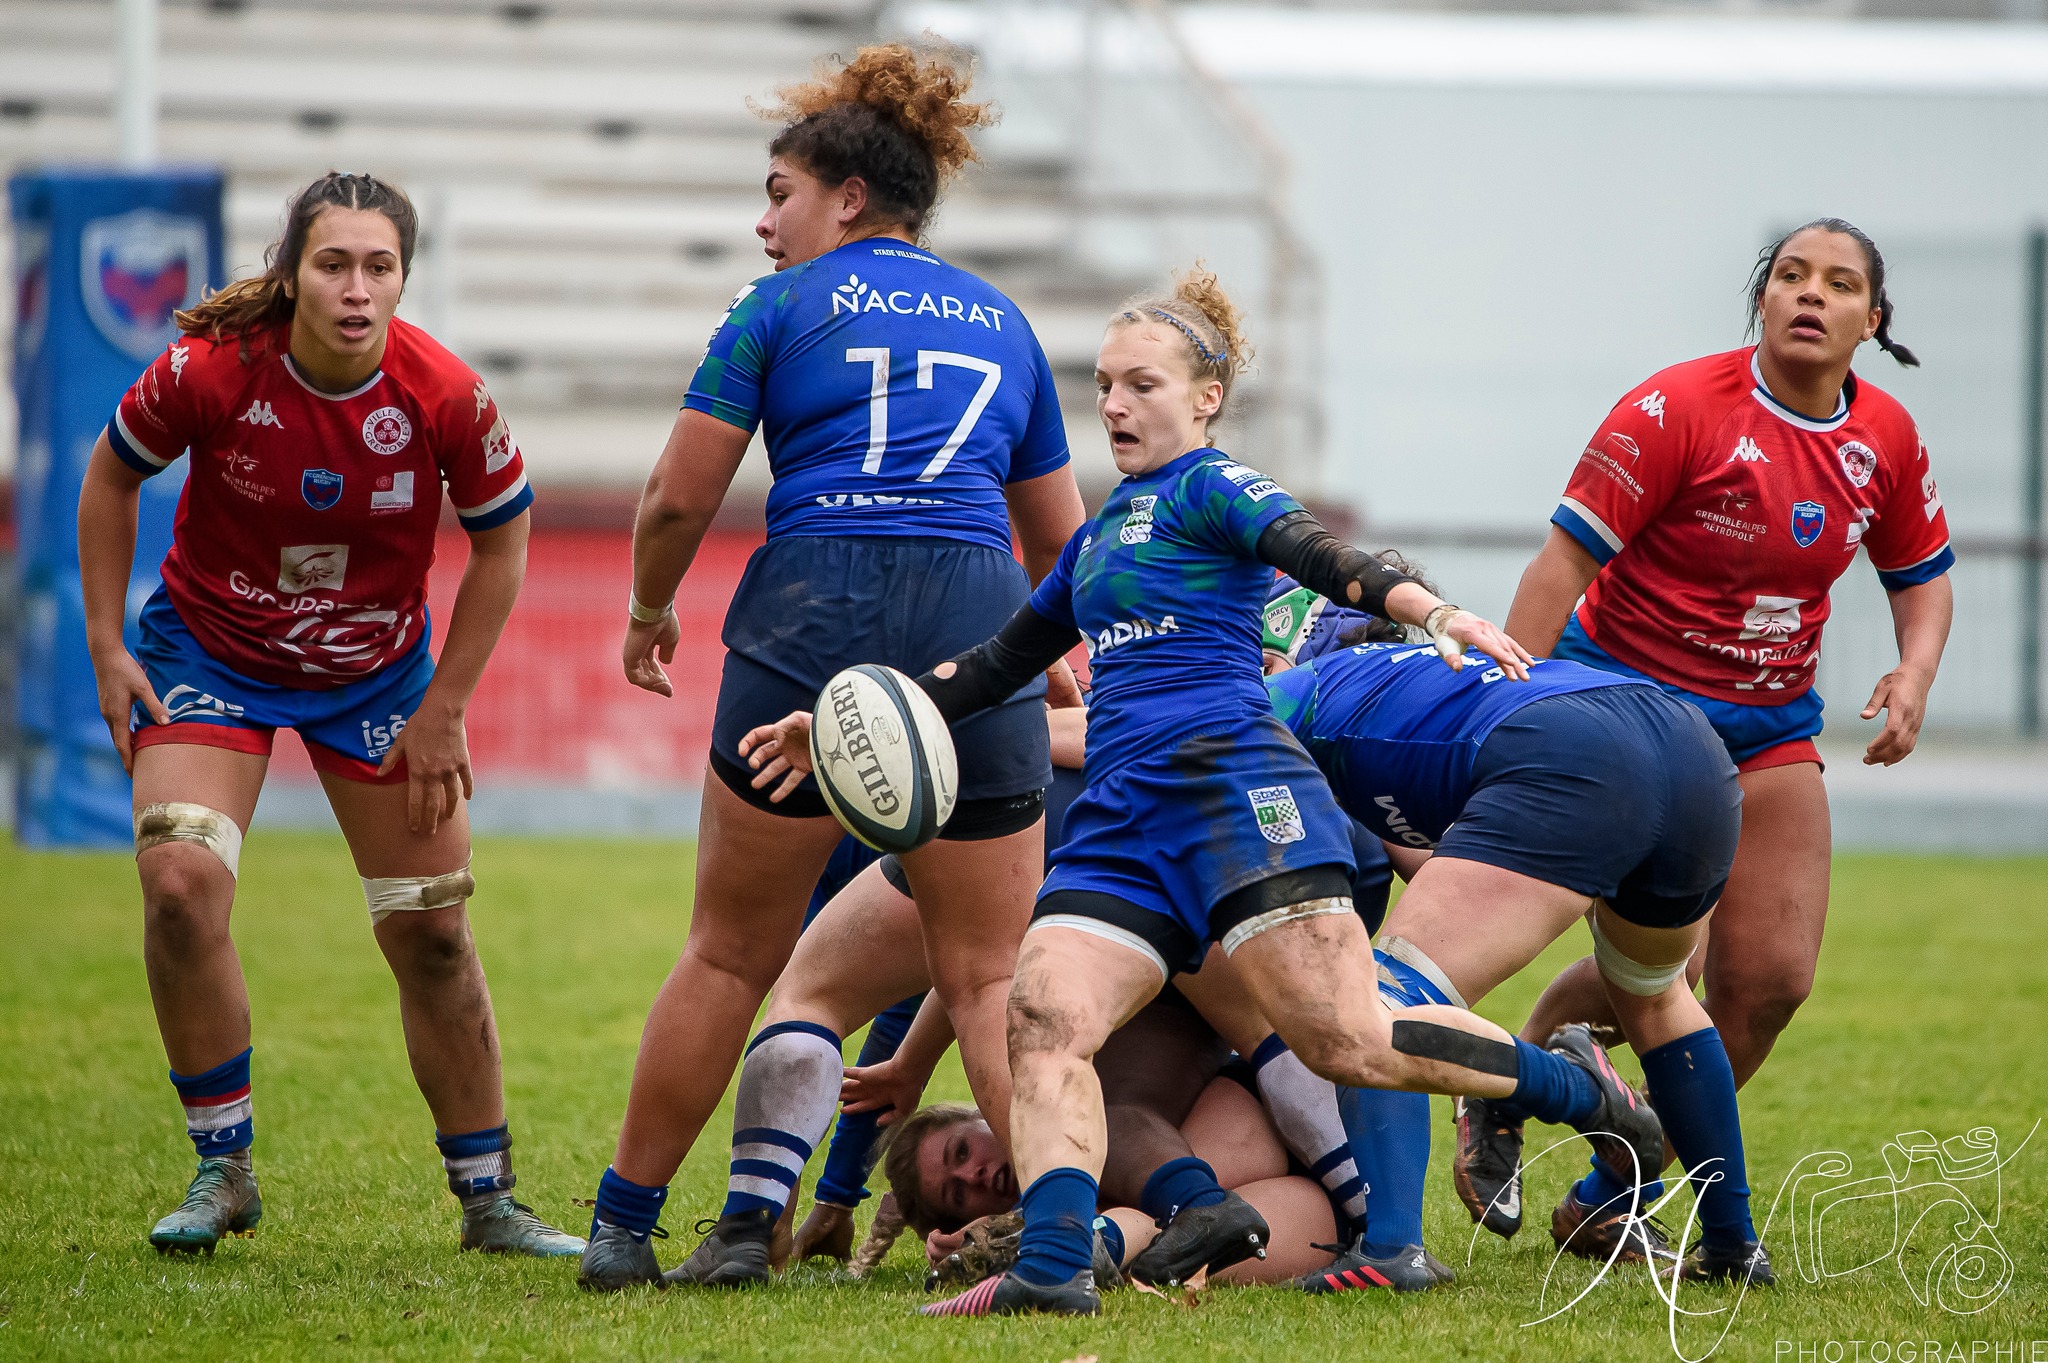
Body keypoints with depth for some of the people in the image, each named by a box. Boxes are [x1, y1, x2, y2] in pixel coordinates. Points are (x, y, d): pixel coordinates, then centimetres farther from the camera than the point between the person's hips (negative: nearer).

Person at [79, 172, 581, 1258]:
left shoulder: (445, 396, -22)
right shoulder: (211, 371, -24)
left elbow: (500, 540, -5)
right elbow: (112, 476, -4)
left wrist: (442, 710, -6)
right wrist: (107, 647, -5)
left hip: (377, 673, 1)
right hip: (210, 650, -1)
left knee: (431, 932, 2)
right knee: (179, 881, -21)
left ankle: (487, 1198, 18)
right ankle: (223, 1169, -4)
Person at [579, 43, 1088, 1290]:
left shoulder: (783, 309, 9)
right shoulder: (1001, 321, 20)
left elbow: (680, 501, 6)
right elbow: (1060, 538, 27)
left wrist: (651, 610, 25)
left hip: (812, 616, -2)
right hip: (976, 635, 2)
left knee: (732, 957, 10)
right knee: (992, 976, 5)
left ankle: (623, 1226, 17)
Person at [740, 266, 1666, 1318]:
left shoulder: (1209, 487, 4)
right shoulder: (1102, 531, 28)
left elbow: (1316, 554, -15)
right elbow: (1001, 664, 36)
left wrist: (1432, 612, -34)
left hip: (1230, 782, -8)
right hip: (1116, 825, 8)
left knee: (1349, 1042, -17)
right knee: (1042, 1020, -18)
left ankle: (1576, 1086, 4)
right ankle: (1052, 1264, -32)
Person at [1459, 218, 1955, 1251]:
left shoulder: (1885, 440, 1)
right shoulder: (1681, 409, -17)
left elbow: (1922, 576, 17)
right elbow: (1566, 559, -18)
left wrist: (1912, 678, -4)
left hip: (1770, 729, 6)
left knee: (1773, 974, -4)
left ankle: (1610, 1199, 12)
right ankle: (1496, 1104, 13)